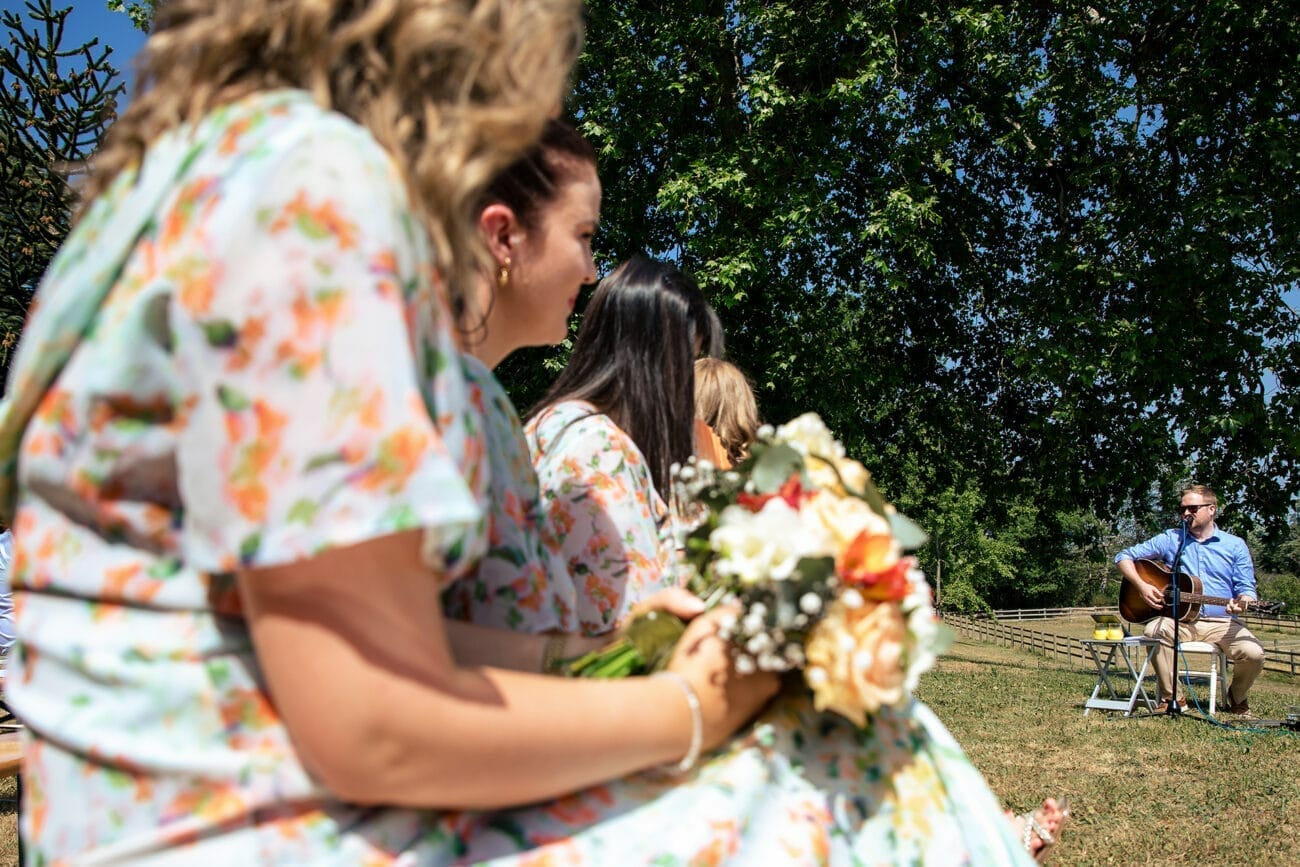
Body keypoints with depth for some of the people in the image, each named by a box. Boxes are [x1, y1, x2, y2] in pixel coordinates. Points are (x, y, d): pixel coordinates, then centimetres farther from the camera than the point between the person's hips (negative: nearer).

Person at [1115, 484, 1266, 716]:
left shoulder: (1235, 545, 9)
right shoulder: (1170, 539, 9)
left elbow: (1247, 588, 5)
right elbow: (1124, 557, 8)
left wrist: (1242, 602, -20)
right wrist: (1141, 585, -10)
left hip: (1221, 622, 0)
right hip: (1179, 620, 0)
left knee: (1253, 653, -27)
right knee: (1154, 631, -33)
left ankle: (1236, 698, 8)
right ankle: (1172, 698, -13)